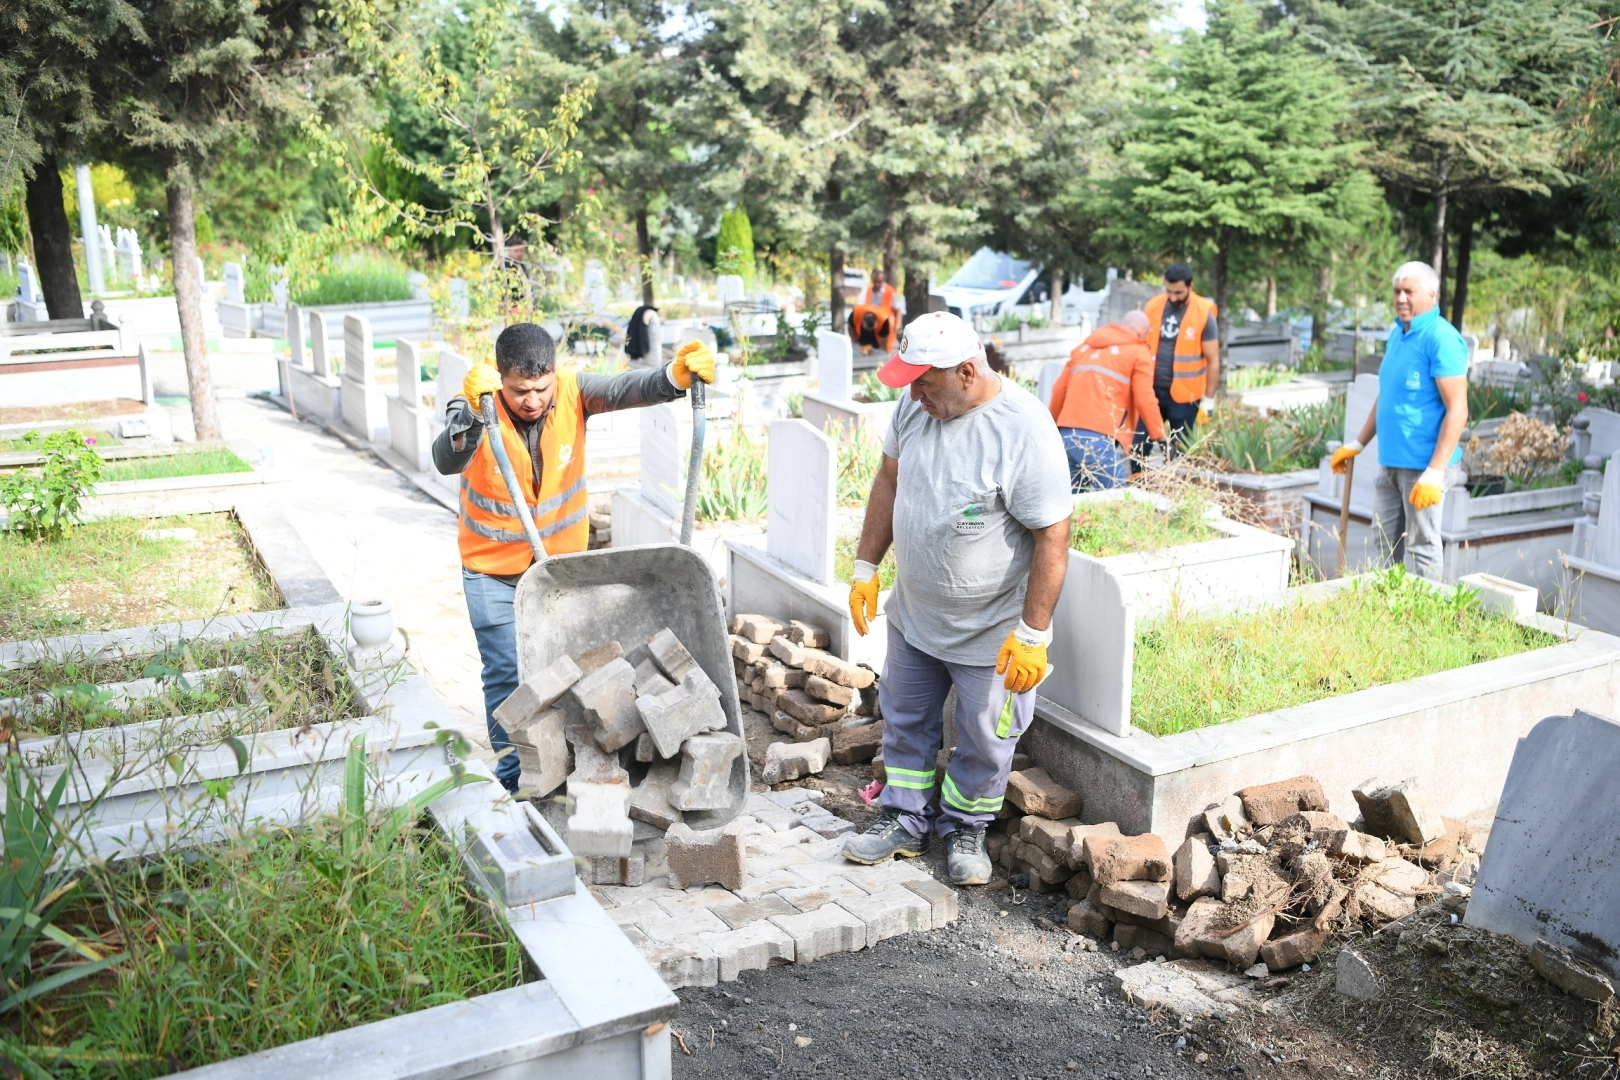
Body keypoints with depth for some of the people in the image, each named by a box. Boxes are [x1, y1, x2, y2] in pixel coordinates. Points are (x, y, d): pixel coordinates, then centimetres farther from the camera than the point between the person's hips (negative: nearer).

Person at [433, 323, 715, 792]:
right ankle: (511, 761, 24)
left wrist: (676, 376, -54)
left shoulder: (571, 392, -17)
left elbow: (626, 388, -33)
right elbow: (446, 463, -41)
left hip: (563, 560, 2)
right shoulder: (476, 406, -23)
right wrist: (472, 411, -60)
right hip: (493, 569, -2)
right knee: (506, 672, 5)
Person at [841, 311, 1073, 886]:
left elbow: (1052, 538, -24)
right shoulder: (915, 405, -7)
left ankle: (966, 828, 36)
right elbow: (889, 481, 8)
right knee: (906, 721, 19)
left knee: (983, 740, 12)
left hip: (990, 631, -6)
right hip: (912, 614, 6)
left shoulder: (1025, 431, -27)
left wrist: (1032, 635, -21)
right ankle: (906, 822, 38)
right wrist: (866, 567, 9)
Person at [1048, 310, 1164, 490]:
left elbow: (1059, 390, 23)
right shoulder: (1138, 352, 6)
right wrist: (1160, 436, 5)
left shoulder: (1085, 345, 25)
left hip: (1067, 434, 7)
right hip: (1101, 439, -7)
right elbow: (1144, 401, -3)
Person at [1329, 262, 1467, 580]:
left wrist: (1434, 473, -24)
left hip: (1422, 467, -8)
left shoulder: (1441, 339, -15)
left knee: (1422, 549, 1)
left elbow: (1457, 410, -19)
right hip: (1389, 462, 8)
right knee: (1386, 546, 16)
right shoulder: (1397, 333, 11)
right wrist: (1357, 445, 22)